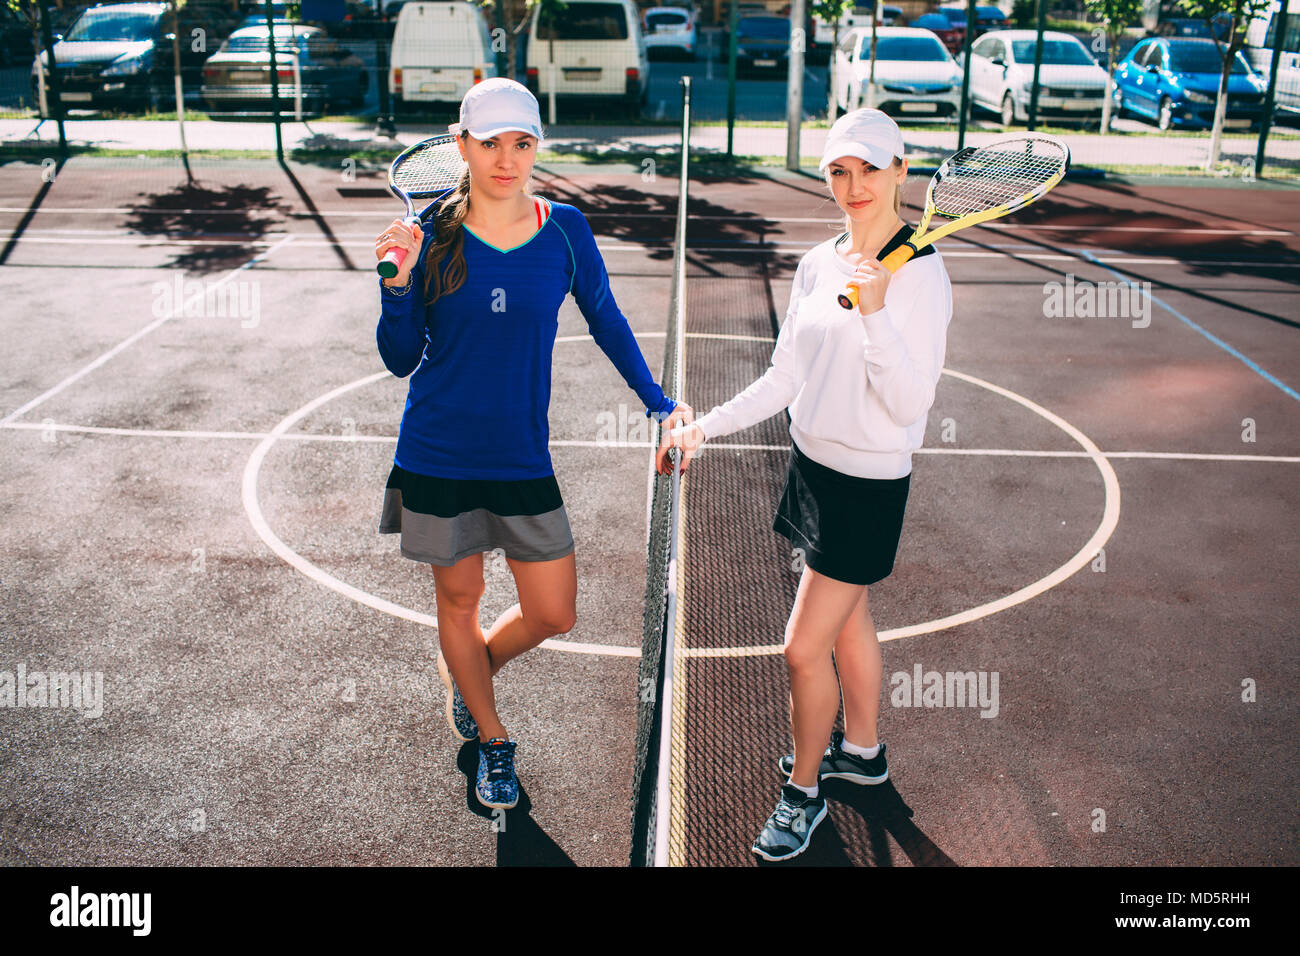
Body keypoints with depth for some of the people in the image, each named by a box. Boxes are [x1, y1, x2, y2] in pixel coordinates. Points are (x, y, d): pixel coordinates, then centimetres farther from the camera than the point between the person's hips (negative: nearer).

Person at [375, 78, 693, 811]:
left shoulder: (565, 229, -4)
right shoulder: (435, 232, -7)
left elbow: (607, 322, 10)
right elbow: (401, 360, -3)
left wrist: (658, 402, 7)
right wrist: (398, 285, -20)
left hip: (523, 459, 1)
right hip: (439, 454, -1)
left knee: (554, 615, 7)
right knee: (459, 598, 14)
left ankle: (466, 670, 40)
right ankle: (491, 740, 39)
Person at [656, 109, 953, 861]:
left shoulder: (921, 273, -17)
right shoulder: (819, 264, 4)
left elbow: (909, 404, -22)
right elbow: (786, 377, 10)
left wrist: (875, 313, -32)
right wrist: (707, 427, 4)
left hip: (868, 485, -7)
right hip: (814, 464, 7)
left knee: (804, 648, -1)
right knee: (849, 618, 23)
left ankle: (803, 791, 22)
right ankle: (862, 750, 44)